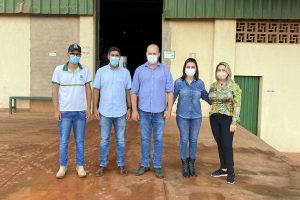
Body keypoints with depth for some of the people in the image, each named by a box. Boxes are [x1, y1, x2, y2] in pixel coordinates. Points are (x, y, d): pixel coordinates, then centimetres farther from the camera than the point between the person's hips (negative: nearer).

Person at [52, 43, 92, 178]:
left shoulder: (85, 70, 2)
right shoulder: (59, 70, -2)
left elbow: (88, 90, 5)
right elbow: (55, 91, -2)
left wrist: (88, 108, 0)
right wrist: (56, 110, -7)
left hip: (80, 111, 1)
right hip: (64, 111, -1)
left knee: (80, 141, 8)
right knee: (63, 141, 6)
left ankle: (80, 166, 19)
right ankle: (63, 166, 20)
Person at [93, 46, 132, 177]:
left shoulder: (125, 72, 2)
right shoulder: (101, 71, -1)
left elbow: (128, 91, 6)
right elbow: (96, 90, 1)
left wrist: (129, 108, 3)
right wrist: (95, 108, -3)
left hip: (120, 113, 1)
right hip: (105, 112, 0)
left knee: (120, 141, 10)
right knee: (104, 140, 9)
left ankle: (121, 164, 24)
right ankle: (103, 165, 23)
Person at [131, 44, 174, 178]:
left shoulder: (165, 71, 2)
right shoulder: (139, 70, 3)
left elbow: (169, 91, 1)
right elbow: (134, 91, 3)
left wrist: (169, 109, -6)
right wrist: (134, 110, -2)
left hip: (159, 111, 0)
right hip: (144, 111, 1)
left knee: (158, 139, 7)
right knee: (145, 139, 9)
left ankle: (158, 166, 18)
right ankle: (144, 164, 21)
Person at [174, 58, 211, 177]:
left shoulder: (200, 83, 1)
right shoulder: (179, 82, -5)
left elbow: (205, 96, 14)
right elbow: (172, 97, -1)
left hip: (196, 116, 2)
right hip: (182, 116, -2)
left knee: (193, 141, 9)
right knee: (184, 140, 5)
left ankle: (192, 165, 24)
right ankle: (185, 166, 19)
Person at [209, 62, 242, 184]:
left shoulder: (233, 86, -8)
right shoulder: (213, 86, 7)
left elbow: (237, 105, -10)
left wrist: (234, 122, -15)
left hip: (227, 118, -5)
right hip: (214, 118, 5)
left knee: (227, 145, -6)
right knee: (220, 144, 11)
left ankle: (231, 172, 8)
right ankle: (223, 169, 23)